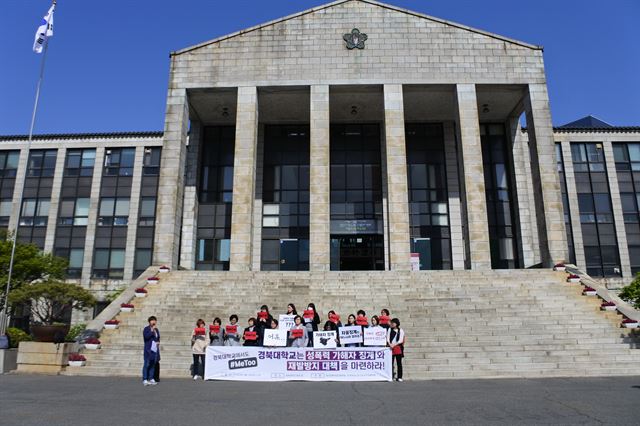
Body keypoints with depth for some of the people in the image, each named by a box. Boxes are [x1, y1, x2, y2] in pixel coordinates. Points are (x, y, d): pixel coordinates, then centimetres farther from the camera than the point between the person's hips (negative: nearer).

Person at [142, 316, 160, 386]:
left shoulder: (156, 330, 15)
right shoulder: (146, 329, -3)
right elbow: (146, 336, -19)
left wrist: (158, 342, 7)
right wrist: (152, 330, -19)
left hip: (155, 349, 6)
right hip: (148, 349, -6)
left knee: (153, 364, 9)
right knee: (147, 364, -7)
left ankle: (151, 379, 16)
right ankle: (145, 380, -4)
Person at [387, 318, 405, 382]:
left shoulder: (401, 331, 5)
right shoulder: (389, 330, 11)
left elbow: (401, 340, -3)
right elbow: (387, 338, 4)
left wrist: (394, 344, -14)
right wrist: (390, 344, -15)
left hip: (398, 348, -1)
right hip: (391, 348, 1)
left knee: (399, 363, 1)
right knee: (391, 363, -2)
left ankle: (399, 377, 6)